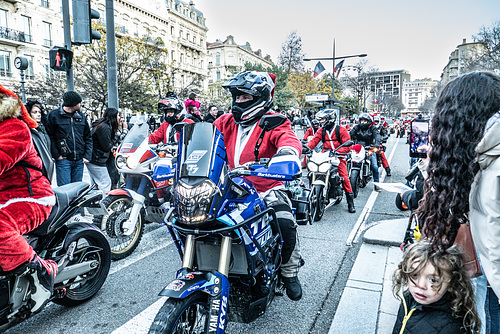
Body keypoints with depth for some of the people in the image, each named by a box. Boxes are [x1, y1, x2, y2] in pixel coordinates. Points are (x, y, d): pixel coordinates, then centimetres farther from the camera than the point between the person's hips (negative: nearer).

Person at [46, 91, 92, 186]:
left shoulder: (82, 116, 11)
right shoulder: (53, 115, -3)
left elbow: (88, 137, 13)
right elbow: (49, 137, -3)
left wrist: (87, 155, 4)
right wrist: (56, 155, -9)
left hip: (79, 160, 4)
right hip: (63, 159, -4)